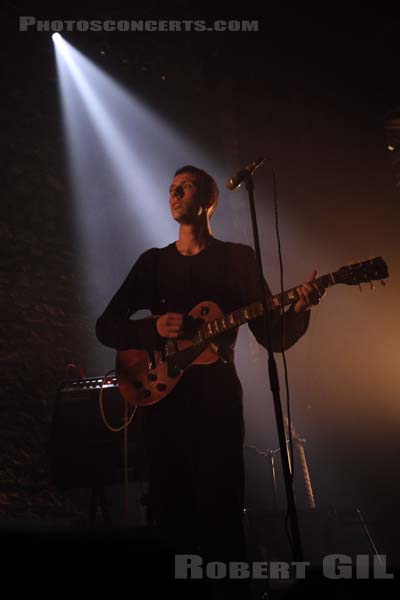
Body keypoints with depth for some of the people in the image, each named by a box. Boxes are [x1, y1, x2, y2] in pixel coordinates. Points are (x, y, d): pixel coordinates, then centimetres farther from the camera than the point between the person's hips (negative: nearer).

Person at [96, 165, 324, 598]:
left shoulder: (238, 258, 7)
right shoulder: (153, 261, 14)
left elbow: (273, 337, 4)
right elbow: (105, 327, 10)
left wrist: (300, 310, -17)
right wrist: (155, 329, -8)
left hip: (216, 397, -2)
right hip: (162, 397, 2)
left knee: (220, 509, -6)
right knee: (169, 509, 3)